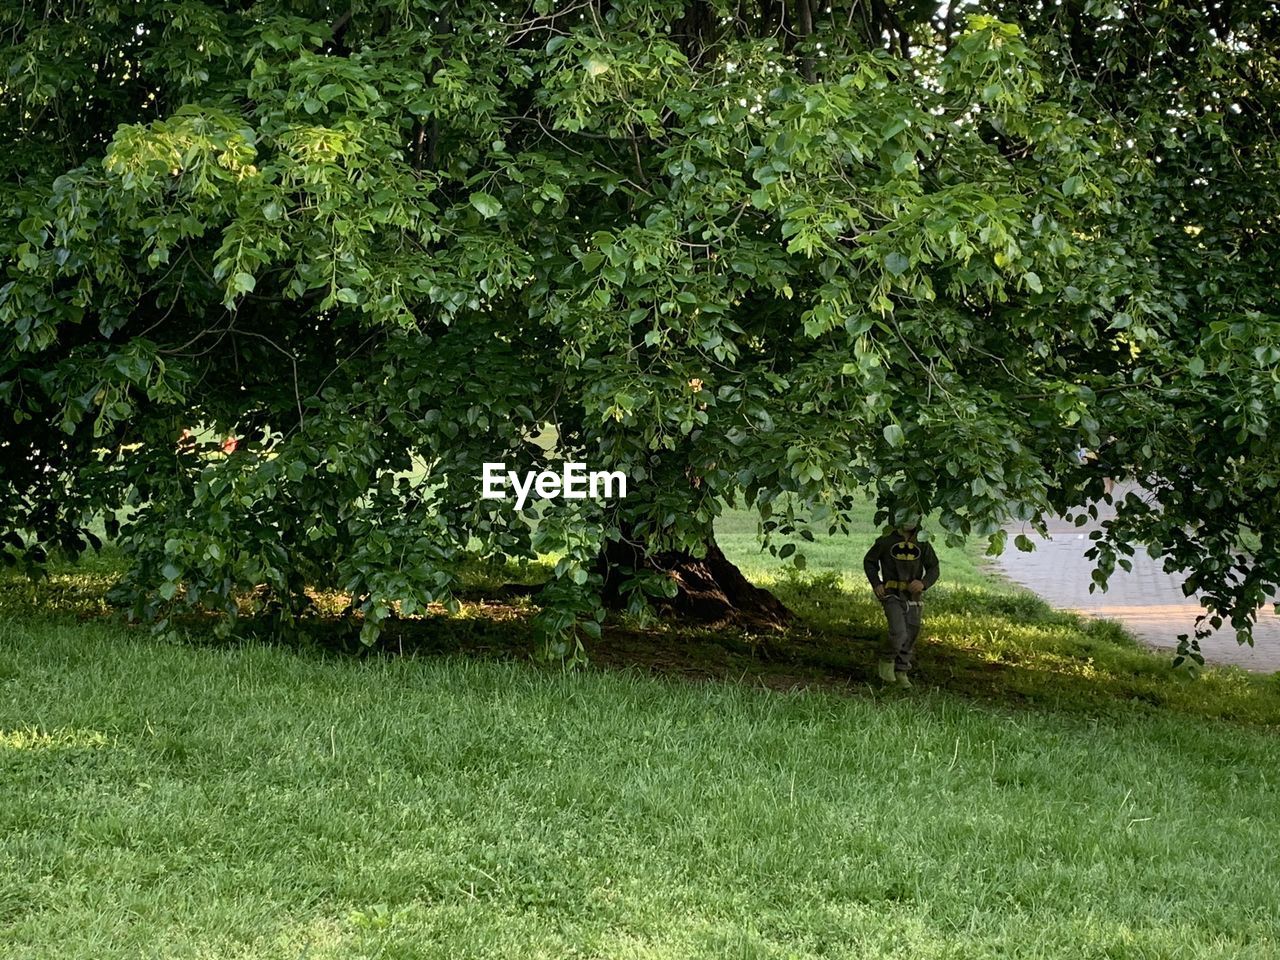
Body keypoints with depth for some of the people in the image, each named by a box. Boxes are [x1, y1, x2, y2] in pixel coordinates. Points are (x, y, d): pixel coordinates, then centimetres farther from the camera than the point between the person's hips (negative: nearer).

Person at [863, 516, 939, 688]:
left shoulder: (922, 543, 3)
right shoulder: (886, 540, -4)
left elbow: (933, 569, 6)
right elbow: (869, 561, 10)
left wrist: (923, 583, -15)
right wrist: (876, 583, -5)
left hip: (913, 597, 3)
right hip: (892, 595, -3)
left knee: (909, 637, 7)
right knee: (898, 633, -20)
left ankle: (901, 674, 24)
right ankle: (886, 661, 7)